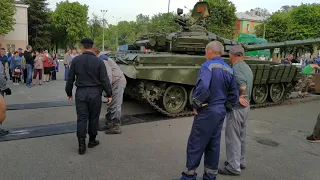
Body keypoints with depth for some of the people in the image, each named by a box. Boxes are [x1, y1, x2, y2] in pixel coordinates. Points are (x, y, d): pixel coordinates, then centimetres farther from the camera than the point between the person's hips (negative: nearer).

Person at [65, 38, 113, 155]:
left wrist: (69, 93, 14)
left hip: (81, 92, 1)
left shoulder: (76, 60, -2)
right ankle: (92, 140, 25)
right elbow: (104, 80, -7)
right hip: (95, 92, -1)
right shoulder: (99, 61, -6)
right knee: (93, 117, 12)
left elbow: (70, 78, 3)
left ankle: (81, 145, 4)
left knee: (81, 118, 5)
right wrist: (109, 94, 0)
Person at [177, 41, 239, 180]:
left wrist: (196, 105, -16)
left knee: (195, 145, 2)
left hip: (206, 112, -8)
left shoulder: (208, 66, -14)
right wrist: (225, 108, 17)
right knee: (213, 145, 14)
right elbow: (234, 94, 11)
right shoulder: (229, 70, 8)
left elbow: (202, 88, -30)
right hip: (220, 112, 8)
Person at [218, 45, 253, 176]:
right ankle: (240, 161, 32)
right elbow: (246, 87, 9)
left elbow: (242, 87, -30)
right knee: (241, 136, 19)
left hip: (236, 107, -9)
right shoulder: (247, 67, 11)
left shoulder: (236, 68, -19)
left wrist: (237, 98, -15)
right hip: (245, 106, 10)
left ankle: (234, 167, 8)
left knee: (232, 138, 0)